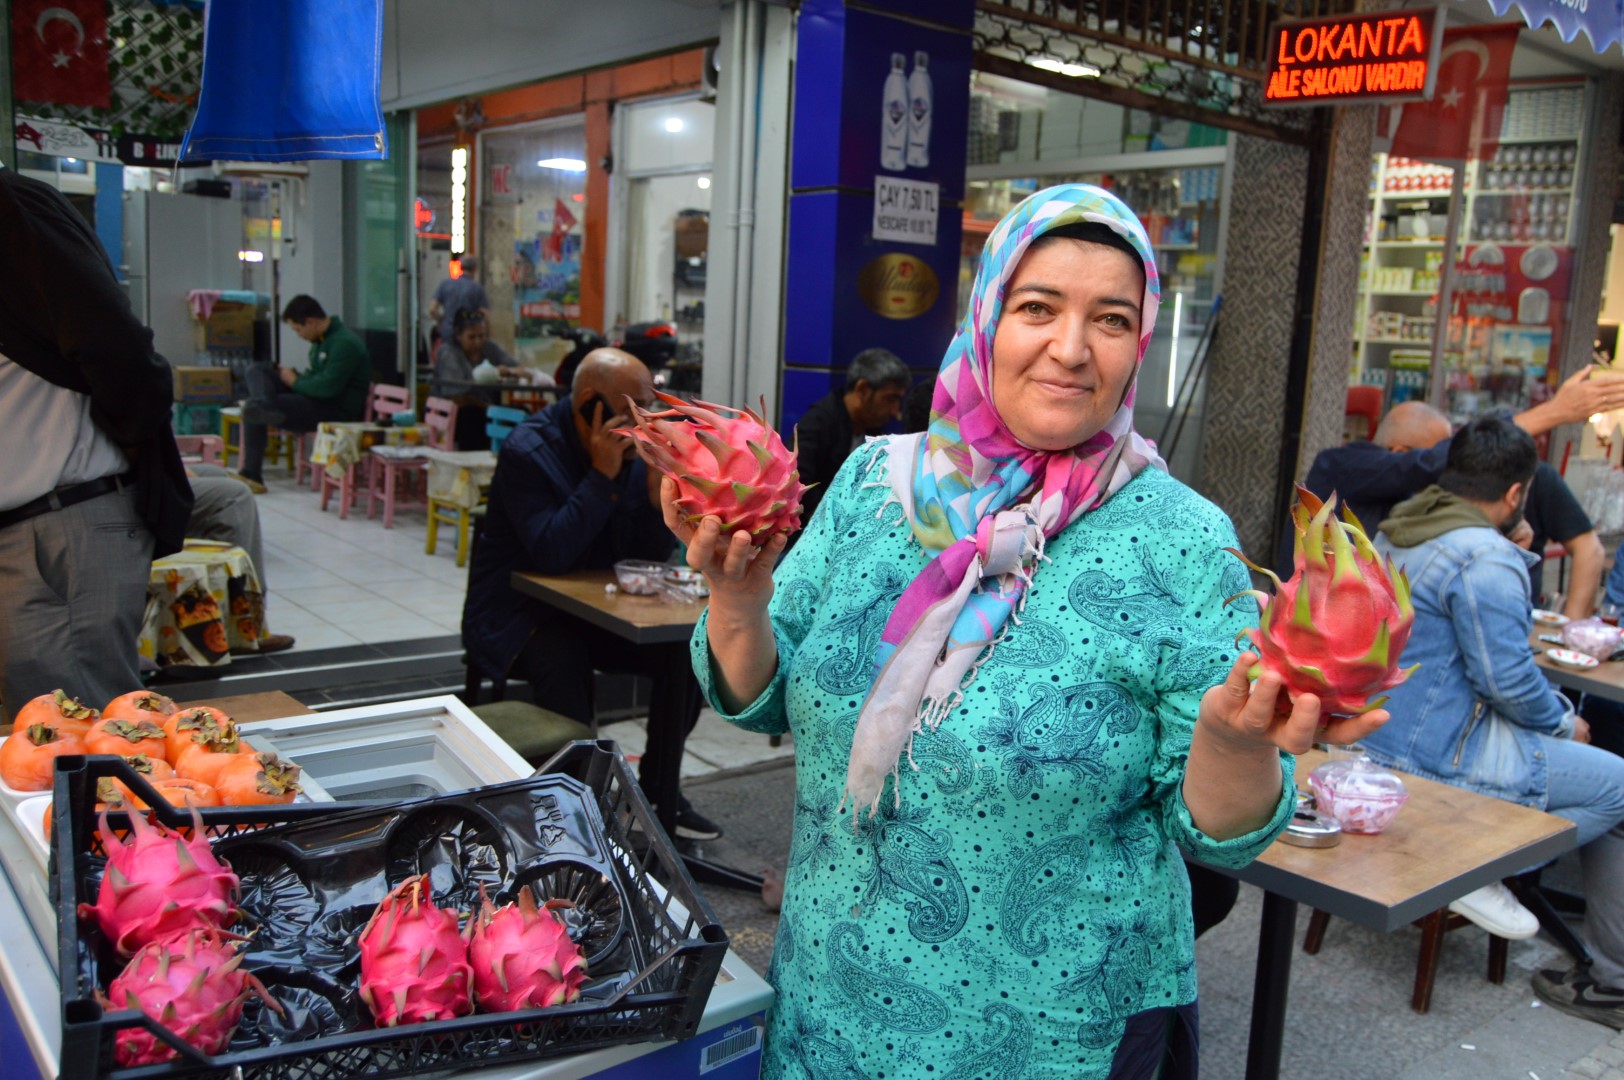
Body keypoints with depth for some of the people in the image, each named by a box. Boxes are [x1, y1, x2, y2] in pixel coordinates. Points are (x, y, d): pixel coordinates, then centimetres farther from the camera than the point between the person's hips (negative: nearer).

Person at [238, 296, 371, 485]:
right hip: (315, 399, 11)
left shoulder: (345, 343, -19)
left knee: (252, 410, -18)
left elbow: (327, 388, -26)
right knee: (256, 370, -1)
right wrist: (296, 377, 6)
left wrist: (295, 381, -10)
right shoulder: (322, 339, 13)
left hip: (335, 411, -11)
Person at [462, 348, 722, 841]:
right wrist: (602, 474, -28)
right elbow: (552, 553, -30)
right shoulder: (529, 450, -17)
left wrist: (657, 482, -17)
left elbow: (655, 554, -1)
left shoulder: (632, 449, 1)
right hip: (518, 612, -6)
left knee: (687, 650, -12)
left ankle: (658, 791, 6)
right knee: (564, 660, -35)